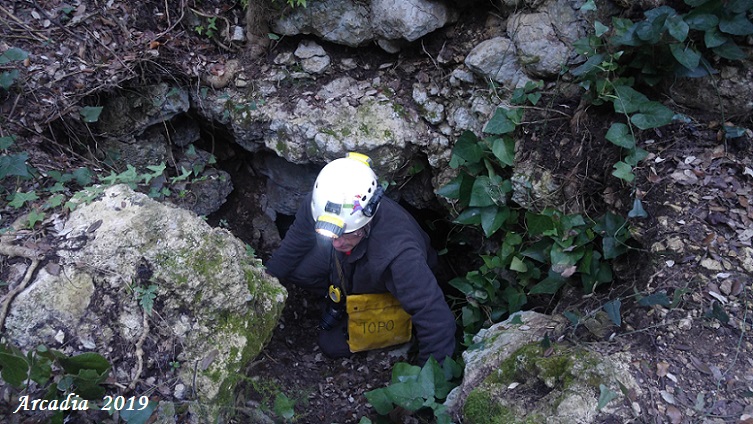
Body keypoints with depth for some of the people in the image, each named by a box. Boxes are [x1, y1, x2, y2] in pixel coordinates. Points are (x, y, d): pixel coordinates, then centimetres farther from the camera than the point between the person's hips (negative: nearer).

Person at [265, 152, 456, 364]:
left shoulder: (397, 252, -49)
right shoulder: (318, 207, -33)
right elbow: (291, 247, -9)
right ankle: (343, 301, 12)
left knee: (333, 345, -11)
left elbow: (437, 321, -45)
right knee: (294, 267, -15)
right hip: (344, 268, 5)